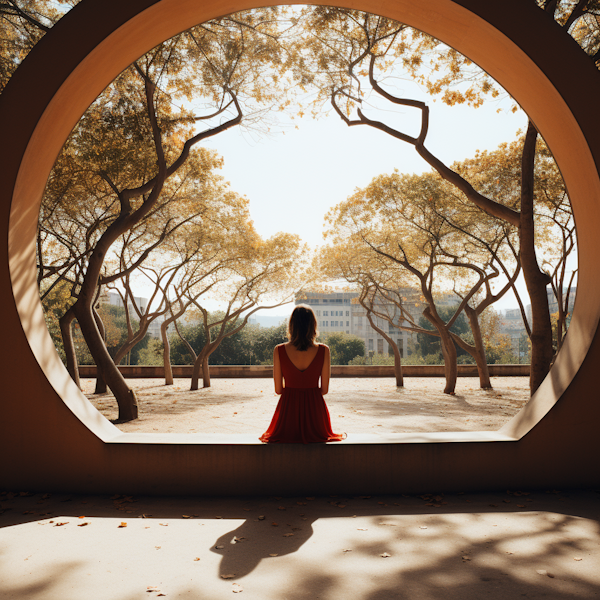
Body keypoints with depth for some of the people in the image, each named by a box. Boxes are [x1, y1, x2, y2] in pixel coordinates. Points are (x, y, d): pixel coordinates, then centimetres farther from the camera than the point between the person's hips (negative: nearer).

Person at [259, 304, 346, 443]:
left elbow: (278, 389, -4)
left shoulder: (279, 351, -12)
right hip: (314, 407, 0)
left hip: (288, 407, 0)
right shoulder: (323, 351, -11)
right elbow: (324, 389, -5)